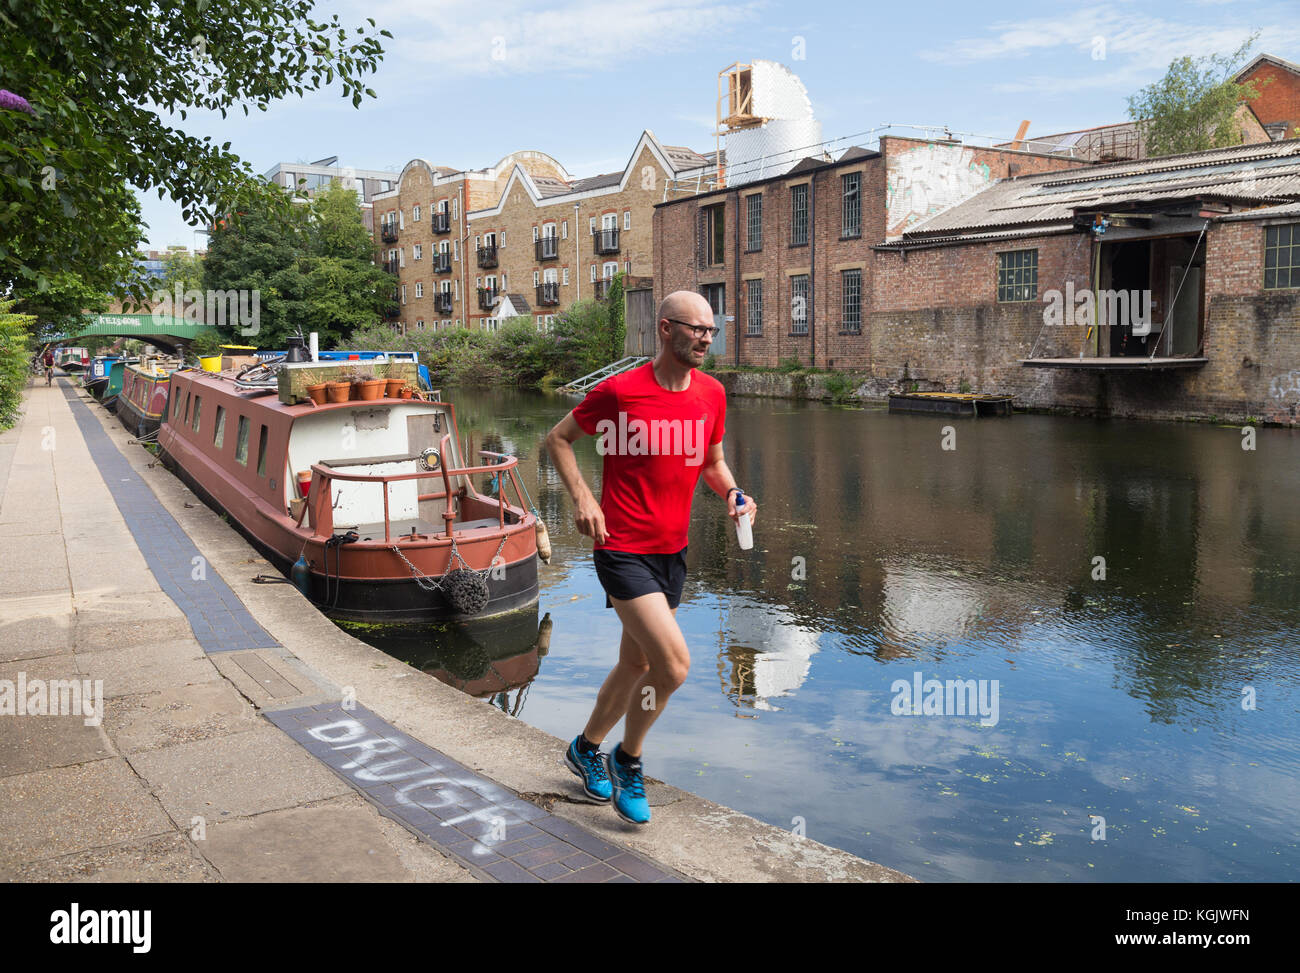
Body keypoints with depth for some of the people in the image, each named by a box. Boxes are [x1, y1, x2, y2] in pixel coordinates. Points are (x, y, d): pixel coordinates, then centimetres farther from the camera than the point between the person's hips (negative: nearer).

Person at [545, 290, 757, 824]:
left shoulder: (712, 394, 3)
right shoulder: (619, 390, -13)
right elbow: (558, 438, 0)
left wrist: (732, 492, -3)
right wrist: (581, 496, -14)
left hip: (673, 550, 7)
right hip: (623, 549, -7)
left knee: (637, 665, 19)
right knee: (674, 665, -17)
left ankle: (586, 748, 44)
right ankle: (628, 759, 11)